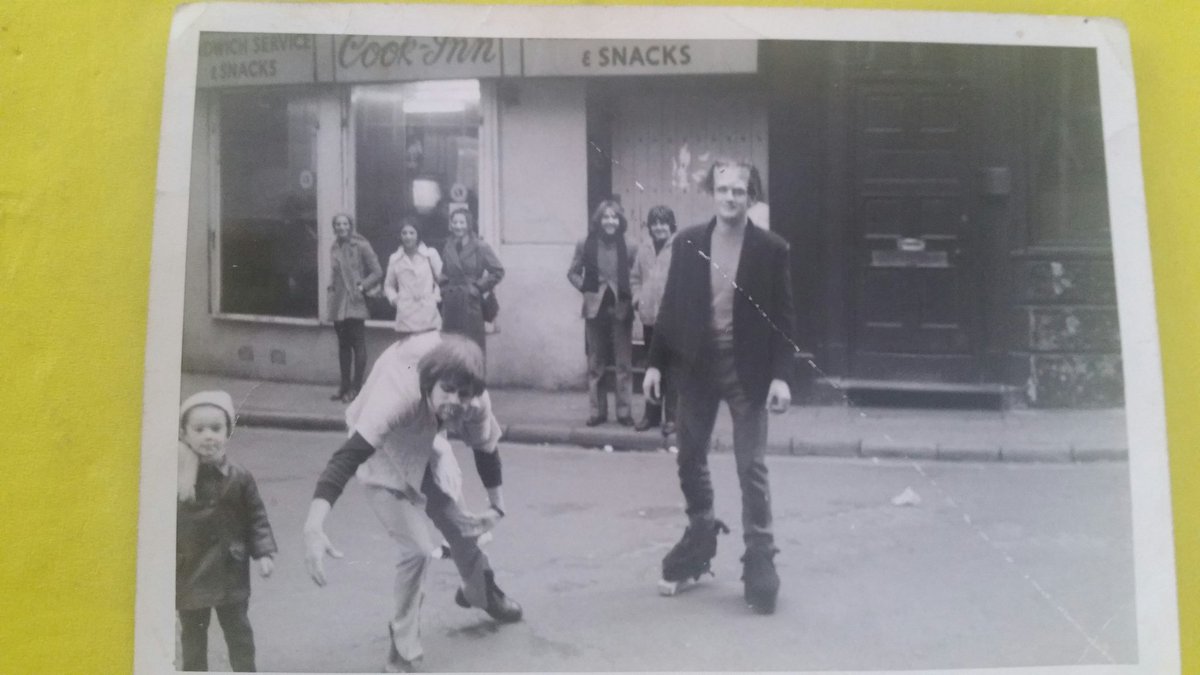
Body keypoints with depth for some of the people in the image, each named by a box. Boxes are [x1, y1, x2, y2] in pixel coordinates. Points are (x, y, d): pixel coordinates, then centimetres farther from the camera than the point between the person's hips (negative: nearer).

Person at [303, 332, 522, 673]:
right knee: (418, 549, -14)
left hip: (428, 453, 5)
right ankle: (403, 648, 9)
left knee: (462, 527, 18)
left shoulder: (476, 404, -29)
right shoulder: (396, 398, -46)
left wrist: (497, 506, 3)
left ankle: (480, 593, 52)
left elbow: (486, 450, -8)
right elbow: (346, 458, -54)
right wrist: (313, 527, -66)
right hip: (384, 460, -5)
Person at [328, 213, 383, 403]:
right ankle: (345, 386, 16)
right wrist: (332, 287, 10)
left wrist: (362, 287, -14)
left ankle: (356, 387, 0)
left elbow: (377, 273, -6)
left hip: (355, 303, -6)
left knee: (358, 345, -4)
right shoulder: (334, 248, 12)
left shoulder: (361, 246, -5)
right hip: (338, 305, 6)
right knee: (343, 345, 10)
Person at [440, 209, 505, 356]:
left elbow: (498, 271, -4)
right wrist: (445, 289, 7)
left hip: (471, 304, -4)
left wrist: (479, 287, -6)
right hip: (451, 304, 4)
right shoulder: (448, 249, 10)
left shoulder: (480, 247, -4)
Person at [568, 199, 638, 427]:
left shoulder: (629, 246, -5)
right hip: (595, 308, 1)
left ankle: (624, 412, 8)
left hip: (621, 309, -1)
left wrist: (632, 293, -11)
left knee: (624, 363, 1)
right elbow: (572, 272, 10)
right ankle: (597, 411, 15)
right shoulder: (585, 244, 0)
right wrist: (585, 289, -3)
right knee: (595, 363, 7)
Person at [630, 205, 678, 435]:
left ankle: (672, 416, 6)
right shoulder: (644, 247, 10)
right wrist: (637, 298, 4)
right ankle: (652, 413, 25)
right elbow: (635, 276, 18)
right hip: (649, 316, 6)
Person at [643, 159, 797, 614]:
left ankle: (760, 557, 6)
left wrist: (781, 375, -13)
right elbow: (671, 306, 6)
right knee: (690, 458, 13)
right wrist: (656, 362, 2)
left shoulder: (771, 249, -6)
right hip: (696, 364, 3)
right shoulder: (686, 243, 1)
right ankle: (700, 533, 34)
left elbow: (783, 317, -5)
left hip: (747, 369, -3)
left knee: (752, 467, -2)